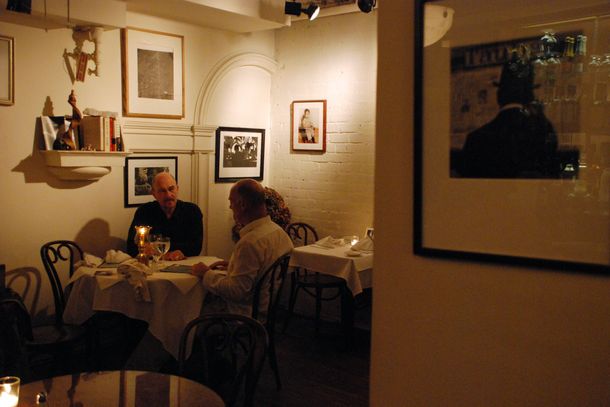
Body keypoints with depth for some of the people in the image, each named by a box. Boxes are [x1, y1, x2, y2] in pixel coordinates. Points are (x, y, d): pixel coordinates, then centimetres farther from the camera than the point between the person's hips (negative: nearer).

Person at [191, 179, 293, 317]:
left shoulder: (250, 242, -26)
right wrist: (232, 265, 12)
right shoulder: (278, 230, 3)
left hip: (246, 312, -9)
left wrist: (206, 274, -10)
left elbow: (236, 291, -23)